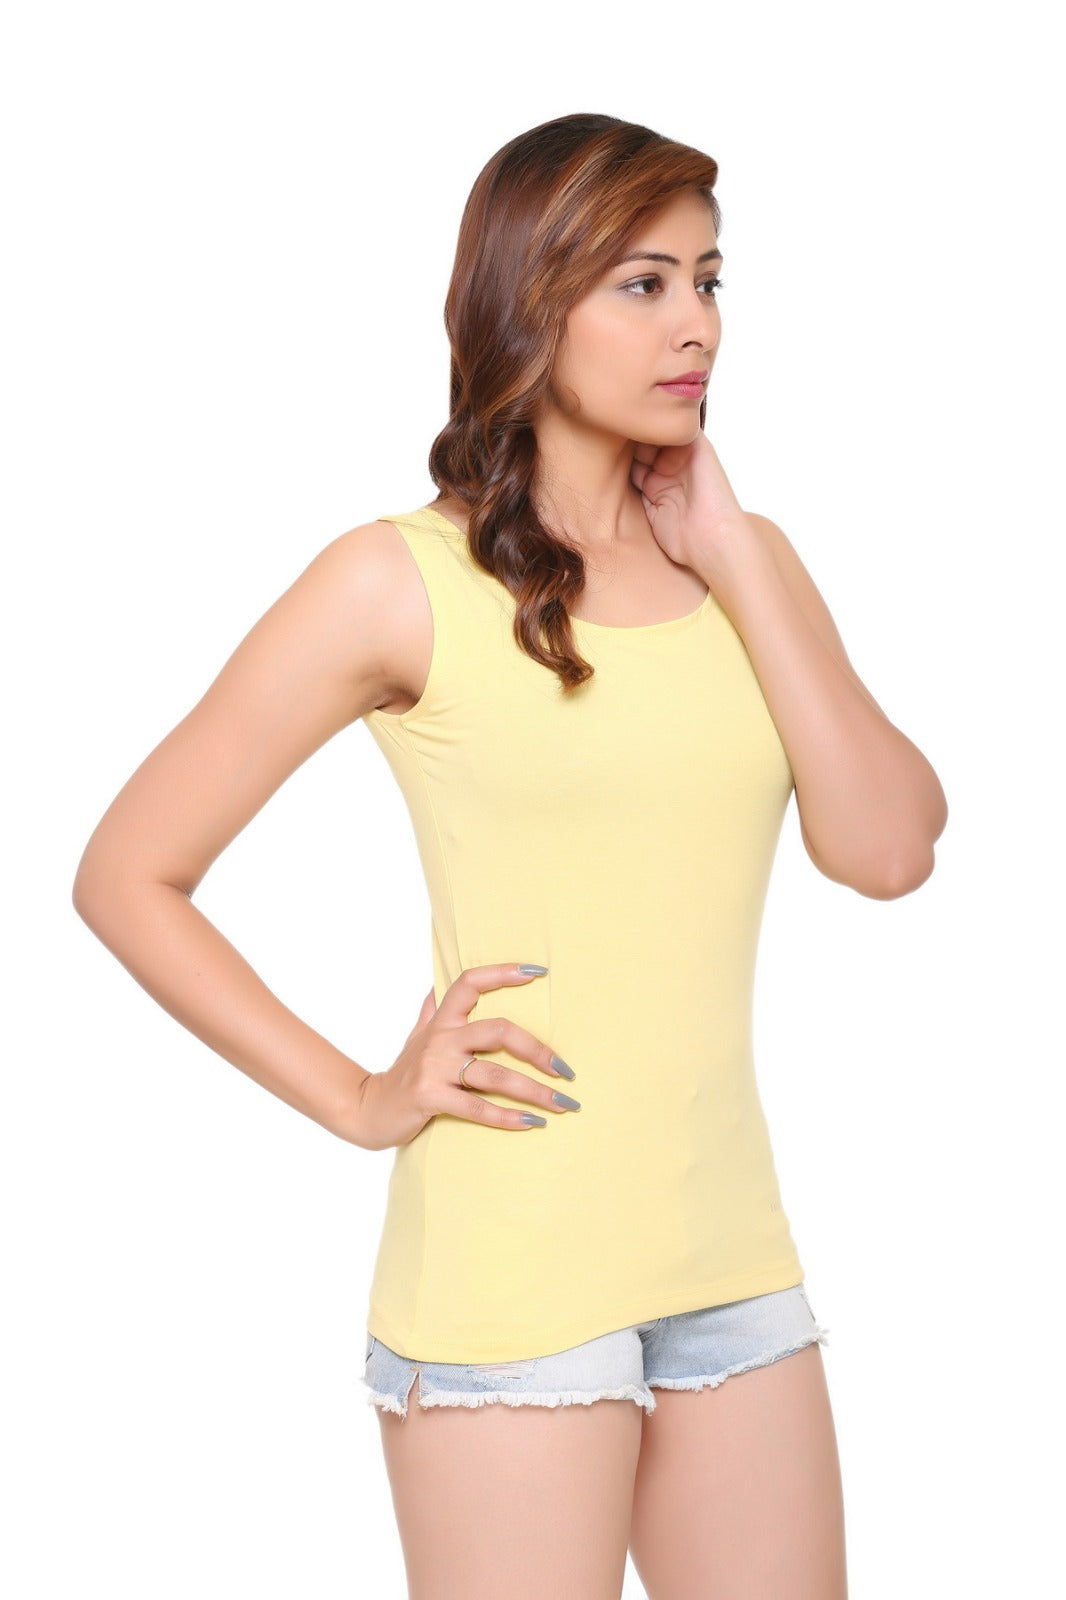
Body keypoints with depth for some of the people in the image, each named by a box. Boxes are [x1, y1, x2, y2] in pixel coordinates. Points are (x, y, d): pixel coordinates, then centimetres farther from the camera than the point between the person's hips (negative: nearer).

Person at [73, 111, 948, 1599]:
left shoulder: (744, 561, 8)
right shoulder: (401, 582, -6)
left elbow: (888, 848, -6)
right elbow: (126, 876, -4)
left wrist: (732, 558, -5)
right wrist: (359, 1100, -6)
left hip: (729, 1248, 5)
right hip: (511, 1278, -5)